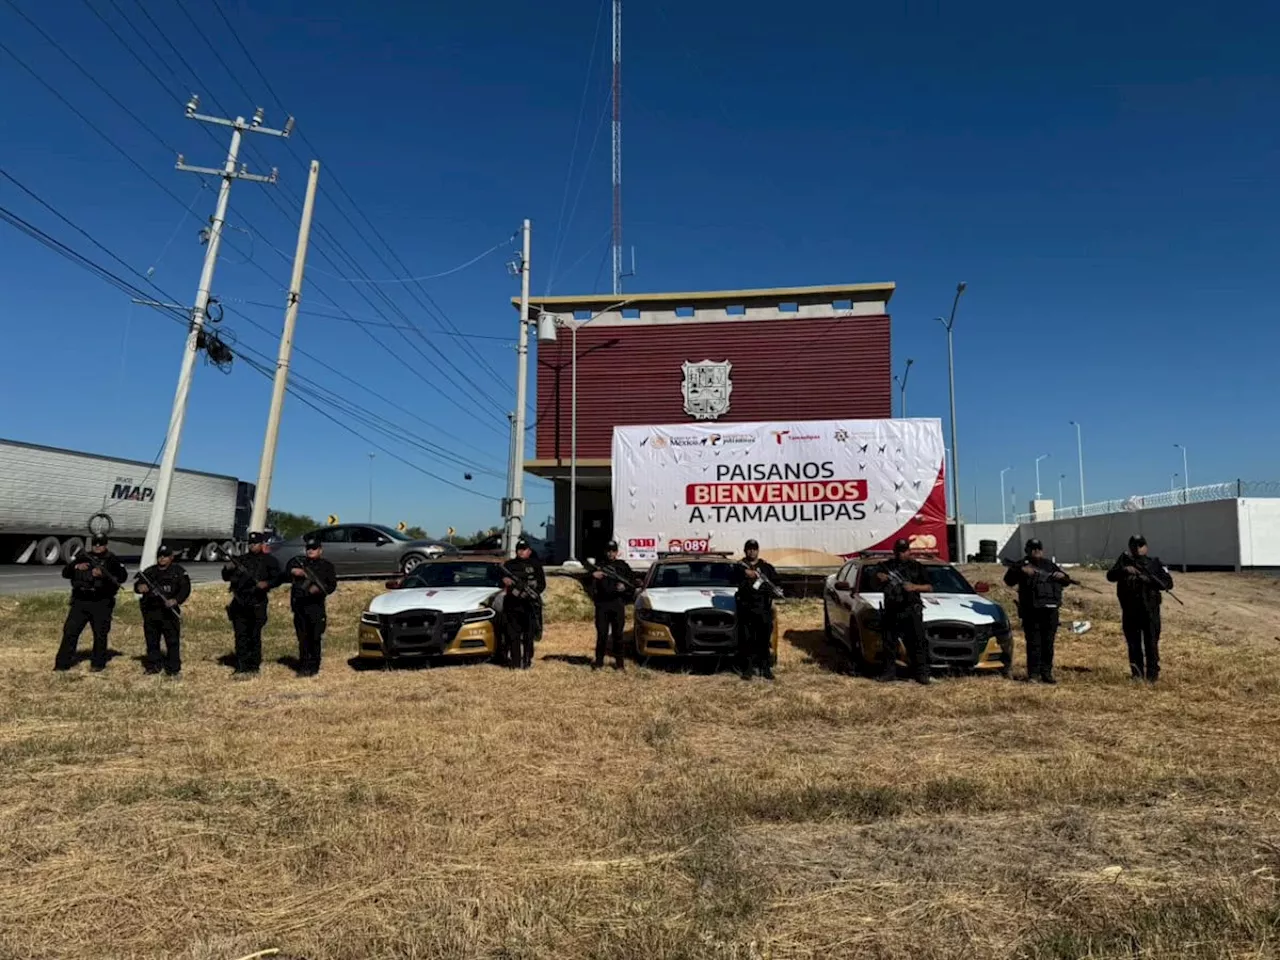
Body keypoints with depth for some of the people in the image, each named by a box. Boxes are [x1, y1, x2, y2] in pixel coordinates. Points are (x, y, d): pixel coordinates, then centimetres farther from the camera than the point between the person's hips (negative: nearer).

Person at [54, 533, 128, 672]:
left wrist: (104, 574, -21)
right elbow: (65, 572, 8)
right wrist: (77, 567, -12)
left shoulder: (112, 560, 2)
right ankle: (63, 663, 8)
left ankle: (98, 664, 13)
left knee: (100, 634, 2)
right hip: (80, 602, 3)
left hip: (102, 604, -3)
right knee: (70, 631, 1)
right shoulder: (82, 557, 11)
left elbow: (123, 576, -9)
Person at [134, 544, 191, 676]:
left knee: (173, 640, -4)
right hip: (150, 611, 4)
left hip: (169, 611, -3)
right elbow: (137, 583, 4)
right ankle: (153, 666, 22)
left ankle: (173, 668, 1)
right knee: (152, 640, 11)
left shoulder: (178, 571, 3)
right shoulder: (149, 571, 13)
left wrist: (176, 600, -20)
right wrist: (139, 587, -21)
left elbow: (185, 587, -4)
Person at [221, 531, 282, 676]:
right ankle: (241, 668, 8)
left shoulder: (269, 561, 3)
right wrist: (227, 569, -7)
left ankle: (254, 666, 11)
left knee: (254, 636, 2)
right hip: (239, 604, 4)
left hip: (257, 604, -4)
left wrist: (266, 584, -22)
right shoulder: (242, 559, 15)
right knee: (241, 636, 3)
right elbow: (226, 577, 15)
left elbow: (277, 579, -3)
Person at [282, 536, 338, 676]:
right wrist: (292, 572, -12)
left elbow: (332, 585, 2)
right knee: (302, 639, 5)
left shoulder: (326, 566, 9)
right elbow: (284, 577, 9)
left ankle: (313, 667, 5)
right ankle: (303, 667, 12)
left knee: (315, 638, -3)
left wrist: (320, 589, -17)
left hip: (316, 607, -2)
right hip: (299, 605, 2)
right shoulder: (297, 562, 16)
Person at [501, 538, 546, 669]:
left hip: (529, 604, -1)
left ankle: (526, 661, 2)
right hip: (512, 604, 1)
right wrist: (504, 581, -12)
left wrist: (533, 592, -10)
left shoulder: (535, 565, 10)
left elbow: (542, 584, 8)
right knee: (512, 635, -1)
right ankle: (513, 661, 4)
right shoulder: (509, 565, 14)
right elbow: (501, 580, 12)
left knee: (528, 635, -2)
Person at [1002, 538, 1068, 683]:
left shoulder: (1050, 565, 18)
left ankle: (1046, 673, 14)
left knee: (1048, 644, 7)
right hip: (1031, 611, -4)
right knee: (1033, 644, -4)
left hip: (1050, 610, 4)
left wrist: (1063, 576, 1)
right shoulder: (1022, 565, 4)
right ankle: (1033, 674, 0)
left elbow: (1065, 581, 24)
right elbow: (1008, 580, -9)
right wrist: (1021, 570, -24)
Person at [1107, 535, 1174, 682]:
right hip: (1130, 610, 2)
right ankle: (1136, 673, 18)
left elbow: (1168, 583, -3)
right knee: (1133, 643, 9)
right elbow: (1110, 576, -7)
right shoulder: (1124, 561, 6)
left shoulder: (1154, 562, 1)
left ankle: (1153, 673, 7)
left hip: (1150, 609, -2)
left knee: (1151, 643, -1)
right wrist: (1124, 570, -25)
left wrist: (1150, 579, -18)